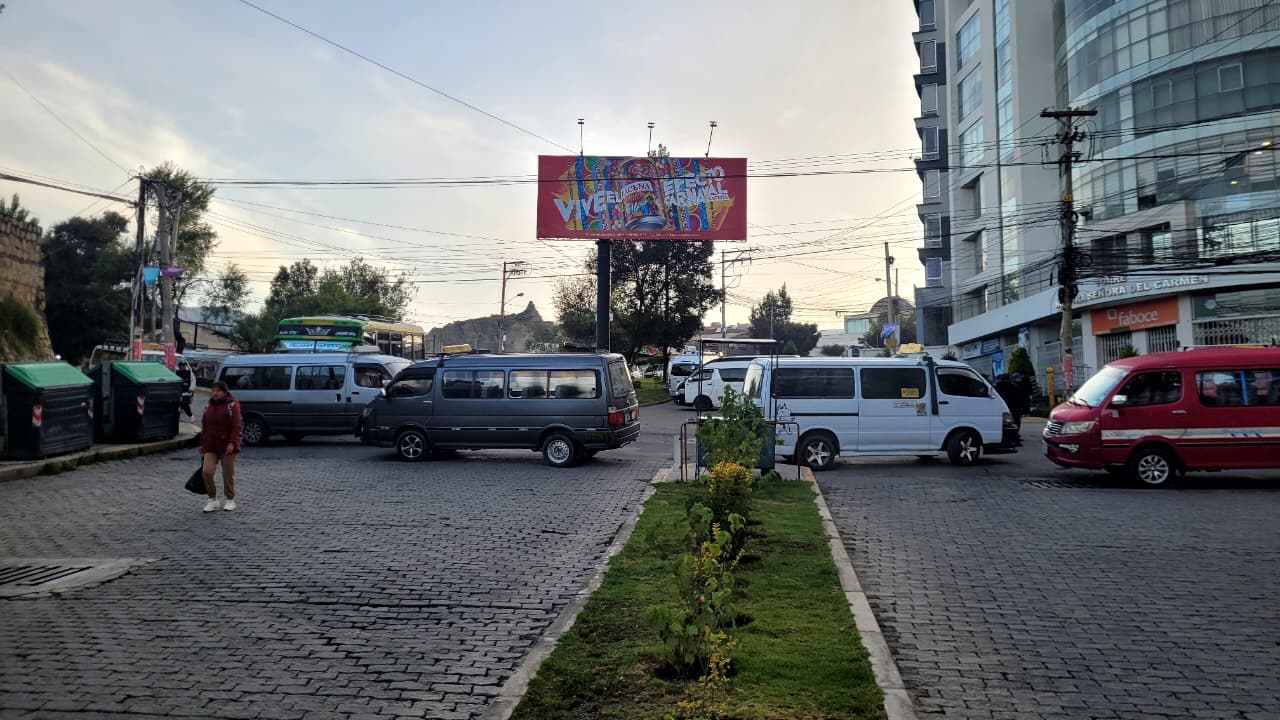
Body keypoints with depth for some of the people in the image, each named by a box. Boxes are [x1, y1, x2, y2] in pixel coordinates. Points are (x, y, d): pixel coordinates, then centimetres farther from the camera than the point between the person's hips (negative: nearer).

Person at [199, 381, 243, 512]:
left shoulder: (232, 405, -6)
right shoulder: (209, 407, 13)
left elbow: (237, 426, -12)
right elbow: (204, 427, 18)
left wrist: (232, 443, -22)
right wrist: (202, 444, 16)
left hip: (227, 446, -4)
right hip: (211, 446, 5)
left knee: (228, 473, 2)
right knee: (207, 471, -10)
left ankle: (230, 500, 18)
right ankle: (212, 499, 5)